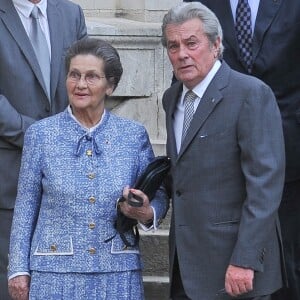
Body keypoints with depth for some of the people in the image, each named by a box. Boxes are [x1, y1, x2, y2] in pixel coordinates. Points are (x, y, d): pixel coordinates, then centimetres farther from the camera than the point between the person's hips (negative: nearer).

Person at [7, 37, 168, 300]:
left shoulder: (134, 135, 3)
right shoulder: (40, 134, 1)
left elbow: (159, 196, 11)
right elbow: (25, 207, 4)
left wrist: (146, 213, -11)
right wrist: (18, 269, 1)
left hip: (117, 272, 1)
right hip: (55, 273, -1)